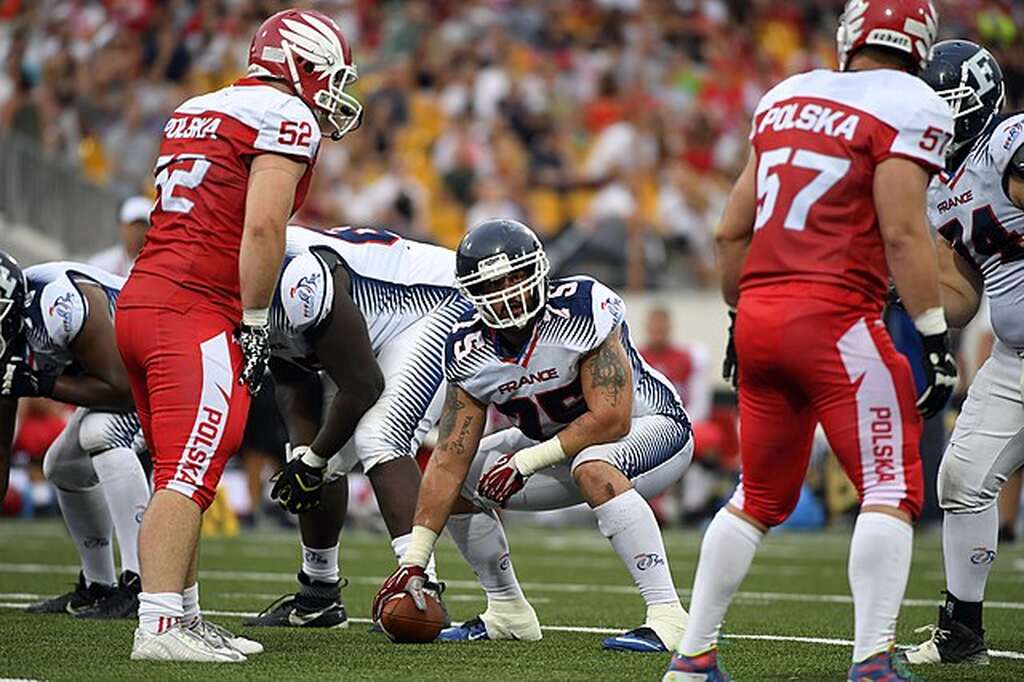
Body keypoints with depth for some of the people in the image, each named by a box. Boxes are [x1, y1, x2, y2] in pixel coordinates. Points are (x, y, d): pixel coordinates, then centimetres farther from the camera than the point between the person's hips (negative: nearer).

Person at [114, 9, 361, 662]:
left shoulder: (197, 111, 22)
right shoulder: (288, 118, -4)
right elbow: (263, 228, -15)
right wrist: (254, 323, -10)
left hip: (140, 299, 9)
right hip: (194, 316, -9)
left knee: (184, 477, 14)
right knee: (187, 479, -12)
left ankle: (186, 619, 18)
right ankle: (159, 627, -17)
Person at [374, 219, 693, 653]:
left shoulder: (581, 310, -29)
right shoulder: (470, 350, -12)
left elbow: (611, 420, -31)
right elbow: (448, 462, -14)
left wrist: (527, 461, -26)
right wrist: (414, 560, -20)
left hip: (650, 426, -7)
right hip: (559, 445, 7)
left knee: (593, 469, -38)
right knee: (461, 483, -3)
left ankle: (666, 616, -37)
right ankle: (507, 613, 14)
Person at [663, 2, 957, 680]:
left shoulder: (785, 99, 17)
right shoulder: (908, 108, -4)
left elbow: (731, 232, 18)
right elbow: (902, 232, -13)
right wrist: (935, 336, -11)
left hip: (760, 316, 7)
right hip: (833, 318, -7)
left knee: (761, 497, 18)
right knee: (891, 491, -2)